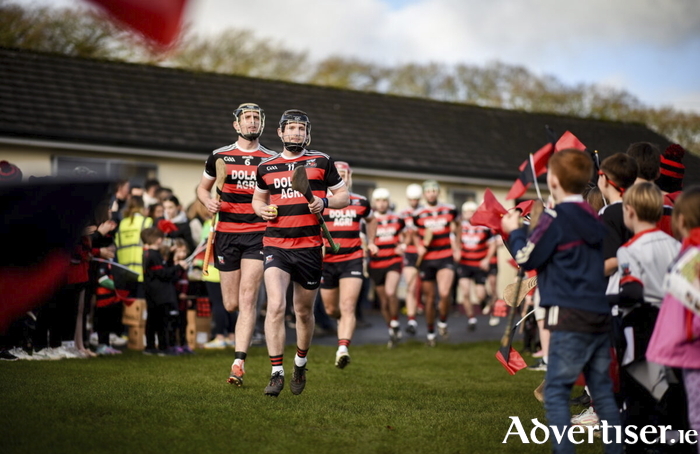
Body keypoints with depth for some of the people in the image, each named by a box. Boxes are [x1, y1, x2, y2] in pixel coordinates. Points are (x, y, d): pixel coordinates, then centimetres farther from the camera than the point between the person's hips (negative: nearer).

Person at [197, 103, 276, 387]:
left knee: (247, 299, -13)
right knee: (231, 304, 3)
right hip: (226, 233, 1)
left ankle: (238, 364, -14)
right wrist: (208, 201, -3)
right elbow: (202, 187, 18)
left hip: (258, 233, -1)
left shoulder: (272, 160, 6)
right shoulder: (219, 156, 8)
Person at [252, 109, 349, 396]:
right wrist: (262, 209, 2)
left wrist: (325, 202, -12)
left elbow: (343, 196, 9)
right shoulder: (266, 167, 9)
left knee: (304, 311, 11)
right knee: (275, 305, -18)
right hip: (276, 245, 0)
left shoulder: (321, 162, 4)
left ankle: (300, 364, 35)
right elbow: (258, 198, 25)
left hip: (309, 246, 0)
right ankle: (277, 373, -13)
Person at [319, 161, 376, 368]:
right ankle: (343, 320, 48)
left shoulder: (360, 202, 8)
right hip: (326, 262, 0)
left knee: (347, 307, -16)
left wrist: (370, 242, 20)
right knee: (331, 309, 13)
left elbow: (370, 220, 28)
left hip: (352, 260, 0)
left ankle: (343, 349, -25)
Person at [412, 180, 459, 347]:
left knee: (444, 294, -21)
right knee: (429, 298, 6)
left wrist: (455, 243, 15)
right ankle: (430, 333, 22)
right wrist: (419, 246, -1)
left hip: (446, 258, -1)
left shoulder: (450, 210, 4)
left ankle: (443, 322, 6)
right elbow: (414, 234, 17)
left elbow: (456, 227, 24)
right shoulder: (418, 214, 2)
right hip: (427, 260, 1)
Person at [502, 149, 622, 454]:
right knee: (602, 390, 13)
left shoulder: (555, 219, -10)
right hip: (601, 314, 7)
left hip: (571, 316, -7)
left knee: (556, 391, -4)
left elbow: (526, 259, -7)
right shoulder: (592, 218, 11)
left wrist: (515, 231, 12)